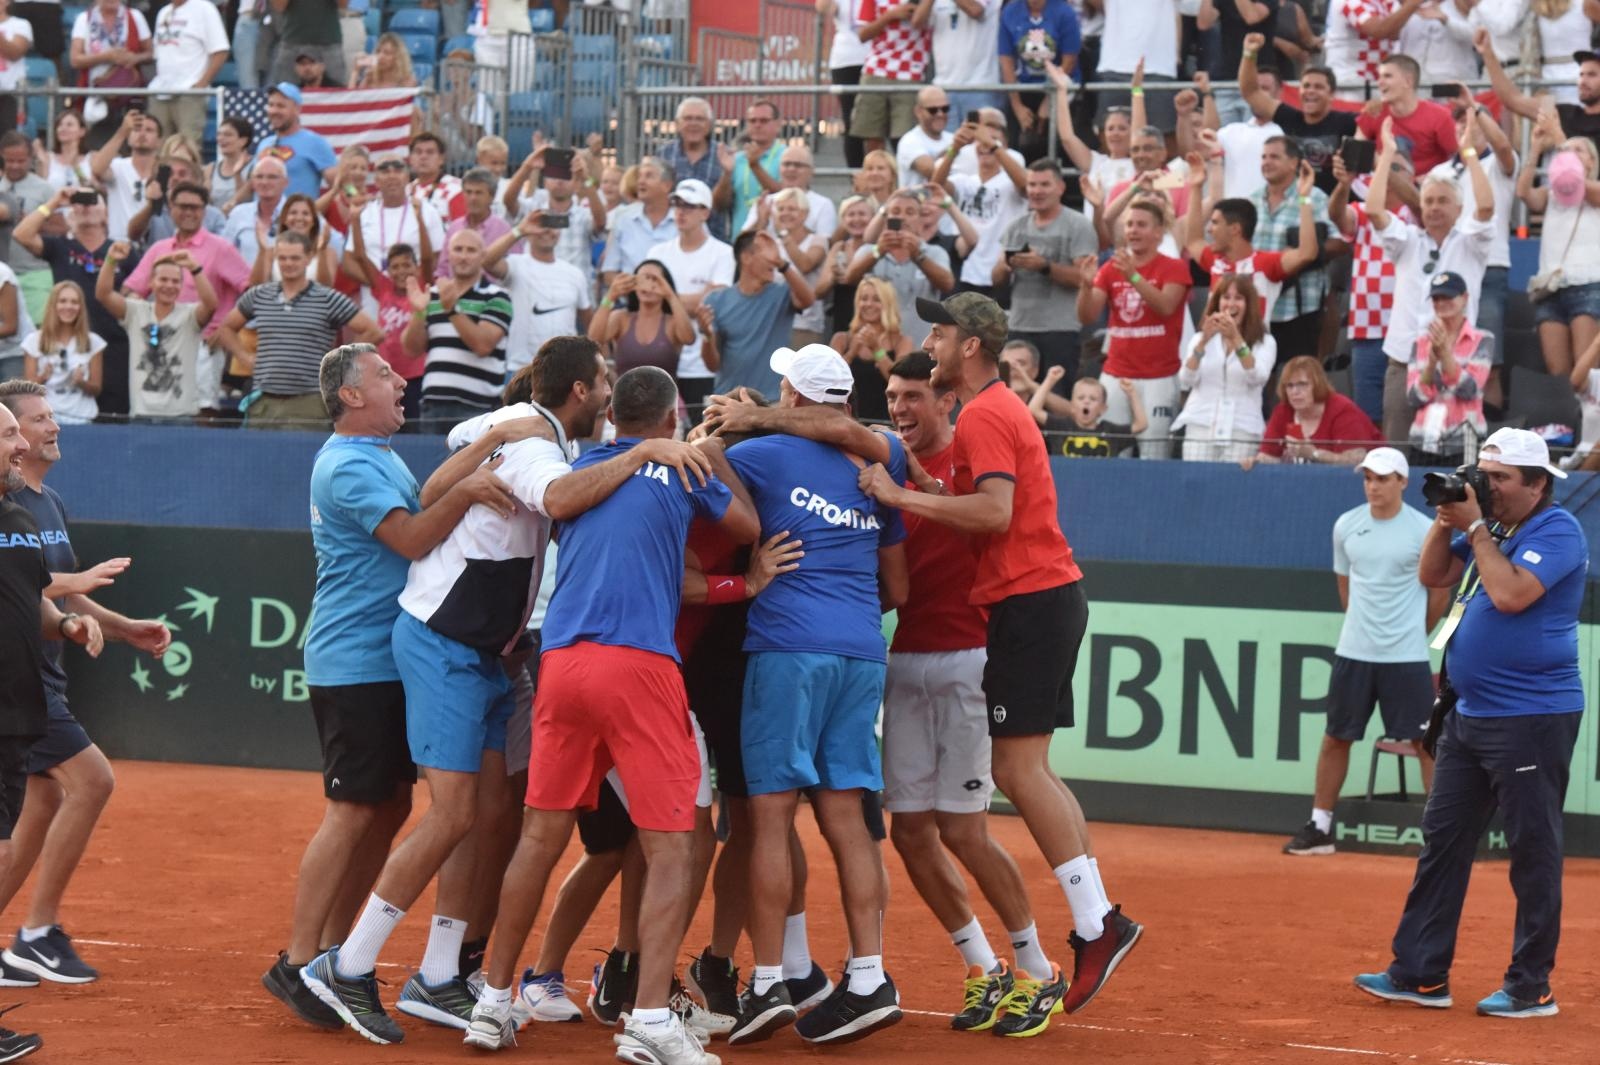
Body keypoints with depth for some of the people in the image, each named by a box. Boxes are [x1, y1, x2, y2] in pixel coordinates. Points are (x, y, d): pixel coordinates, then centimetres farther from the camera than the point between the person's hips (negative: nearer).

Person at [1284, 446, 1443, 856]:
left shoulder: (1423, 530, -7)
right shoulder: (1346, 526, 4)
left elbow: (1438, 593, 4)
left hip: (1407, 658, -4)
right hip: (1353, 653, 4)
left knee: (1426, 741, -3)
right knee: (1336, 738, 8)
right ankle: (1319, 826, 18)